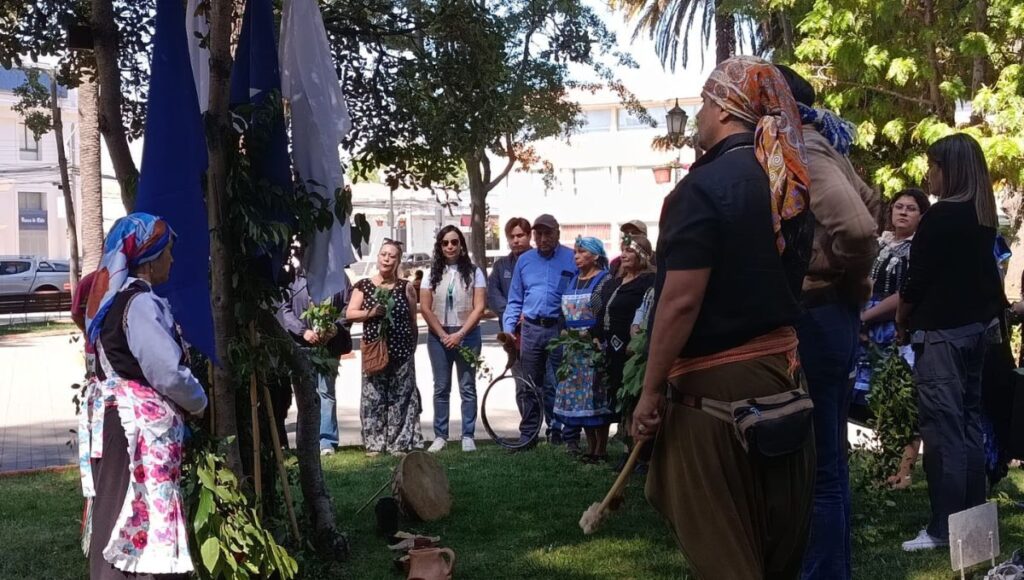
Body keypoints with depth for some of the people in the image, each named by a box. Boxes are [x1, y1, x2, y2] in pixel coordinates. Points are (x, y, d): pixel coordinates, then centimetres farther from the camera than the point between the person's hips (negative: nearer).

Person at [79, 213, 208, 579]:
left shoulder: (112, 296, 13)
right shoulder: (139, 303, -17)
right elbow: (168, 372, -20)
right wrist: (198, 402, -2)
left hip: (114, 421, 10)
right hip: (139, 430, -10)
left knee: (118, 520, 16)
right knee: (141, 522, -5)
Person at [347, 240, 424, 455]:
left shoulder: (406, 288, 4)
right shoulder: (364, 286, 5)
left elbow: (413, 321, 9)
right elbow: (350, 314, 1)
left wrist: (412, 346, 9)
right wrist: (370, 313, -14)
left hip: (401, 351, 0)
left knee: (400, 397, 2)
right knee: (373, 398, 0)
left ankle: (400, 443, 9)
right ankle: (374, 444, 8)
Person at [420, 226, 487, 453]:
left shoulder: (473, 272, 1)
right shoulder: (433, 273, 6)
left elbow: (479, 307, -4)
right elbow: (425, 308, 1)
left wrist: (460, 334, -12)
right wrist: (443, 335, -7)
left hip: (467, 335, -1)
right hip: (438, 336, 2)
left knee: (468, 387, 1)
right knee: (441, 388, 5)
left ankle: (468, 437, 5)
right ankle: (440, 436, 9)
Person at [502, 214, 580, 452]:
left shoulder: (572, 259, 1)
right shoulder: (524, 260, 11)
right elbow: (515, 301, 14)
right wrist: (508, 329, 3)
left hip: (562, 331, -3)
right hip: (531, 329, 4)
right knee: (526, 387, 8)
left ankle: (570, 438, 6)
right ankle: (527, 436, 18)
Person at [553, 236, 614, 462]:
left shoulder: (605, 280, -5)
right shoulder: (573, 280, 16)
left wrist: (598, 339, -17)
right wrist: (566, 332, 11)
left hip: (595, 346, -7)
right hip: (573, 347, 7)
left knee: (596, 396, -5)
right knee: (579, 396, 7)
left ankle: (601, 450, 3)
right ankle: (590, 448, 15)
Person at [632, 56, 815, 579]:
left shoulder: (705, 186, -18)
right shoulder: (790, 187, 6)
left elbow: (681, 301, -21)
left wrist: (650, 392, -14)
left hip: (717, 383, -8)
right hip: (782, 368, 8)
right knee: (776, 538, 19)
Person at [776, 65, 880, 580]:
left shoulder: (798, 148, -15)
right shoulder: (817, 143, 15)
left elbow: (858, 227, -29)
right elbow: (867, 201, 29)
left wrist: (847, 279, -10)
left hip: (809, 318, -10)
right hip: (831, 313, 10)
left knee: (814, 468, -2)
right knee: (826, 463, 17)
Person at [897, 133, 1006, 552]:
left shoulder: (940, 216, -17)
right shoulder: (984, 216, 8)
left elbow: (918, 278, -14)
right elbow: (978, 272, 14)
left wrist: (902, 317, 2)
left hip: (940, 332, -9)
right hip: (975, 327, 9)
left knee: (942, 428, -5)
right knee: (968, 423, 14)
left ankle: (946, 527, -2)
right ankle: (973, 516, 21)